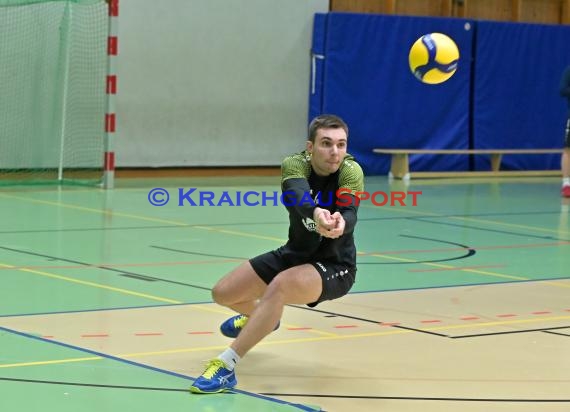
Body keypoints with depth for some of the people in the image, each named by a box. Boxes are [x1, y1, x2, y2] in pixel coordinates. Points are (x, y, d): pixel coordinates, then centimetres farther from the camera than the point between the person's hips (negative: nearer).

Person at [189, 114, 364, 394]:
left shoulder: (350, 171, -24)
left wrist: (340, 223, -67)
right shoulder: (294, 165, -19)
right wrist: (315, 213, -66)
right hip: (294, 254, 5)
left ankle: (226, 367, -32)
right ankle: (259, 316, 43)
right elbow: (296, 196, -42)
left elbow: (349, 212, -41)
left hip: (334, 267, -5)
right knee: (222, 293, 5)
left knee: (280, 285, -34)